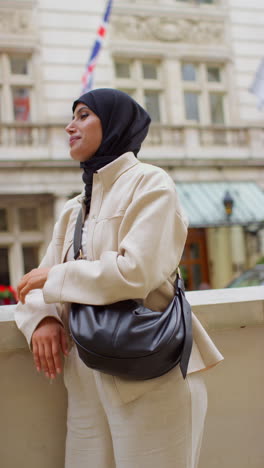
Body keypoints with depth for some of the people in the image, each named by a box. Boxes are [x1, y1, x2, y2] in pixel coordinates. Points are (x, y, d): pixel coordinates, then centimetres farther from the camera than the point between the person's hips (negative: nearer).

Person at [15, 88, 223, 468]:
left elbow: (137, 271, -19)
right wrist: (42, 318, -8)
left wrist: (55, 277, -8)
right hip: (88, 381, 7)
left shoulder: (149, 183, -4)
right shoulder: (74, 210, 18)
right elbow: (39, 280, 15)